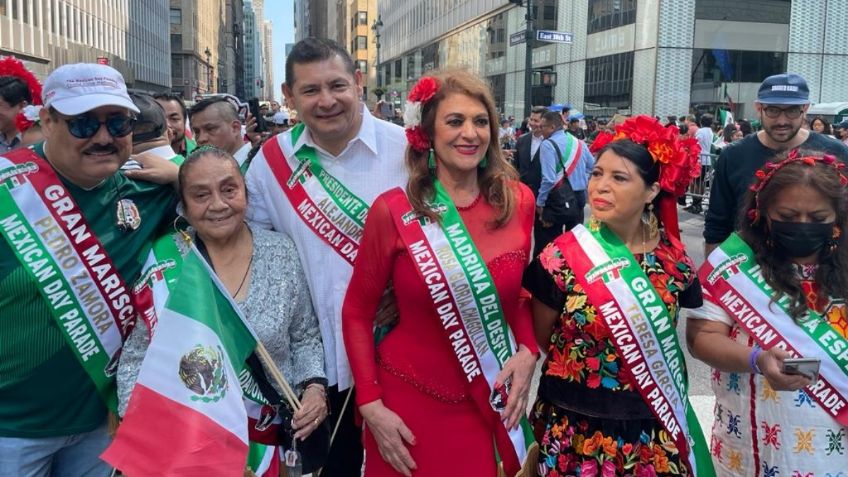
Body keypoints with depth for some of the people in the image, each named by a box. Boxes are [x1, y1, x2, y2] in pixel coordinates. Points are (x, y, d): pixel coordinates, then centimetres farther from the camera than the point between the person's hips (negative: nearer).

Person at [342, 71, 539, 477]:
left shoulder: (518, 202, -3)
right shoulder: (393, 211, -13)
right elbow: (357, 312, -5)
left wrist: (527, 352, -6)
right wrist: (370, 405, -10)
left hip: (491, 403, 3)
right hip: (409, 403, -2)